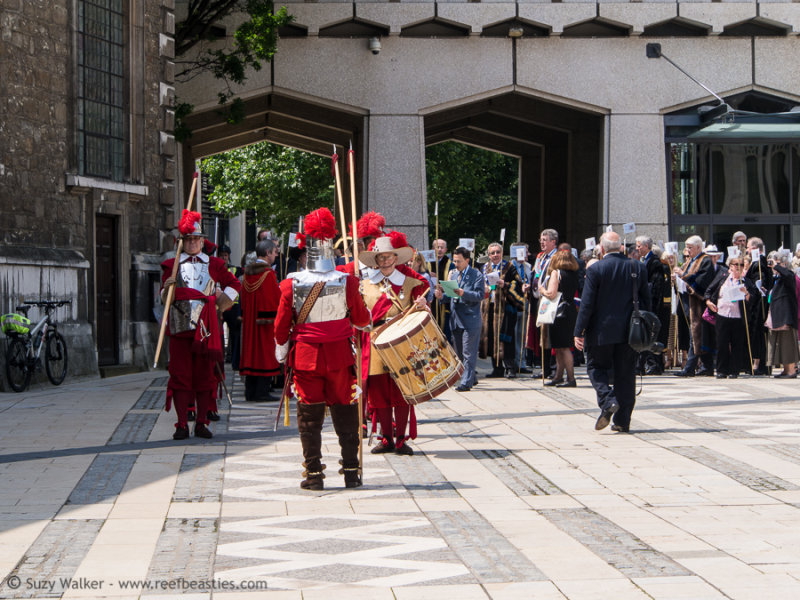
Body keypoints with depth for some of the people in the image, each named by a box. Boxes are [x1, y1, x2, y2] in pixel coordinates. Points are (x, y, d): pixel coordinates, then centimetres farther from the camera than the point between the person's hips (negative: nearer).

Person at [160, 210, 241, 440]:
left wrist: (222, 303, 6)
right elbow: (163, 299, 10)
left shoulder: (213, 264, 11)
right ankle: (182, 425, -1)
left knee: (204, 375, 1)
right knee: (180, 375, -4)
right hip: (180, 325, -1)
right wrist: (167, 288, -11)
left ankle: (202, 423, 8)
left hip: (205, 326, 1)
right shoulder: (172, 265, 10)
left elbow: (234, 285, 19)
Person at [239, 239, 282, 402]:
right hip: (265, 321, -7)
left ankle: (250, 392, 13)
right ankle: (261, 393, -3)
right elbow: (277, 298, -13)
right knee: (265, 354, -2)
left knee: (251, 353, 11)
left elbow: (243, 298, 13)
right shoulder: (268, 273, -14)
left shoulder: (248, 272, 7)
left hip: (249, 321, 7)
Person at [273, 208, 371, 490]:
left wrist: (281, 351, 16)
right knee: (345, 414, 9)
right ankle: (351, 472, 11)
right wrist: (365, 317, 28)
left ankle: (314, 473, 5)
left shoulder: (292, 284, -7)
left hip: (305, 357, 0)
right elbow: (362, 319, 5)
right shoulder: (346, 282, -8)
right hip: (340, 355, 0)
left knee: (309, 417, 6)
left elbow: (281, 324, 0)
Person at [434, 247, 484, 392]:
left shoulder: (476, 275, -5)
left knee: (468, 354, -8)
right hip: (456, 320, 8)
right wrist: (442, 296, -1)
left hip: (470, 320, -7)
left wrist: (464, 293, -27)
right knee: (459, 353, 14)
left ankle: (466, 382, -7)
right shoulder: (453, 274, 16)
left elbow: (480, 295, -15)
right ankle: (470, 378, 26)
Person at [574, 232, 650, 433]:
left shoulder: (595, 270, -11)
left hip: (602, 331, -4)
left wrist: (579, 332, -7)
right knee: (625, 373, 10)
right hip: (629, 331, 4)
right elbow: (646, 301, 7)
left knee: (596, 367, 12)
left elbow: (587, 304, -12)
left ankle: (607, 401, -12)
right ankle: (622, 421, 11)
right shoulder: (638, 268, 1)